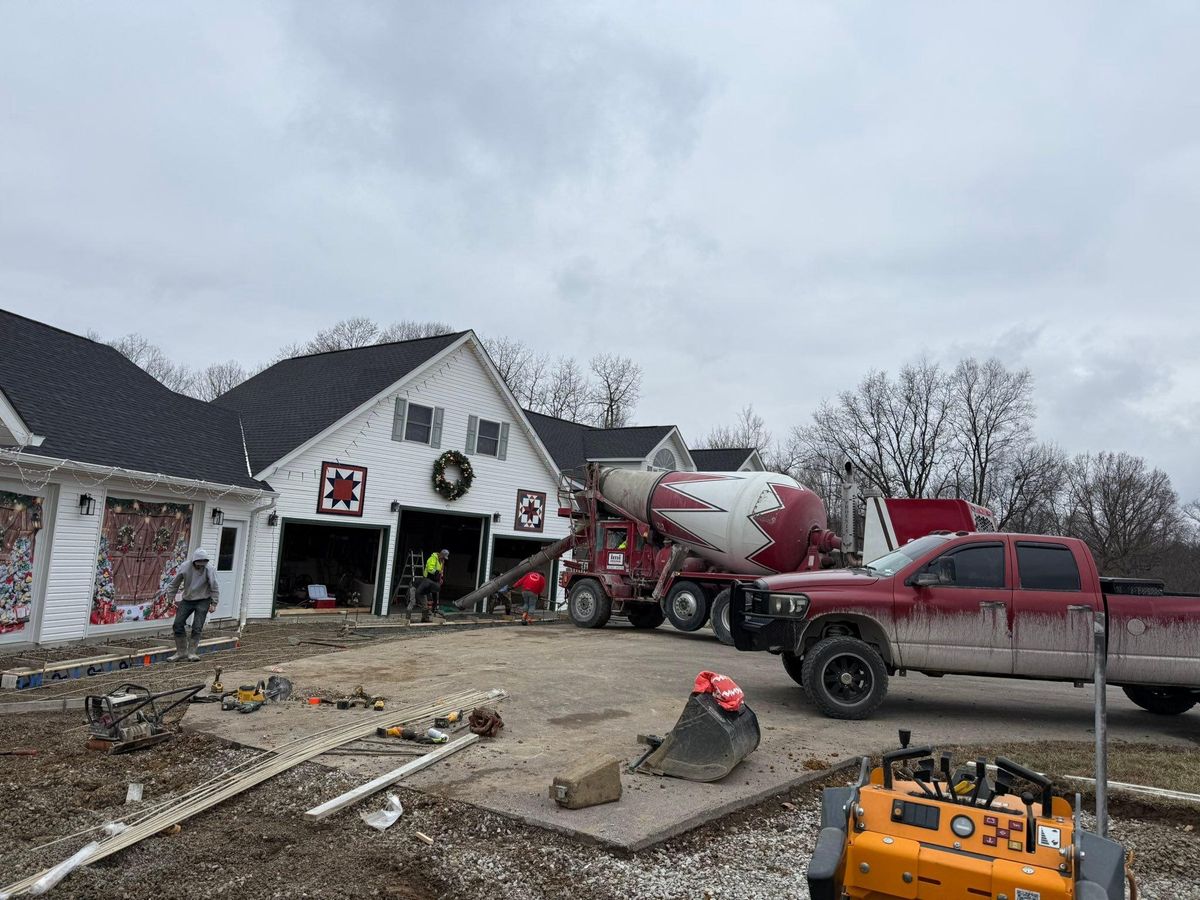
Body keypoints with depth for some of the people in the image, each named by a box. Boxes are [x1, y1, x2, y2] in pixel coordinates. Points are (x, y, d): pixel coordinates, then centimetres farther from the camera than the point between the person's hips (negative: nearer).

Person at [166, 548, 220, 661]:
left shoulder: (209, 570, -16)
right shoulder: (186, 568, -11)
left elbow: (214, 587, -10)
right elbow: (175, 583, 3)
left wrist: (213, 603, -9)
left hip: (202, 601, -3)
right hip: (187, 600, 3)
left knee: (197, 627, -6)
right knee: (178, 624, 0)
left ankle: (192, 652, 6)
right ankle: (181, 651, 13)